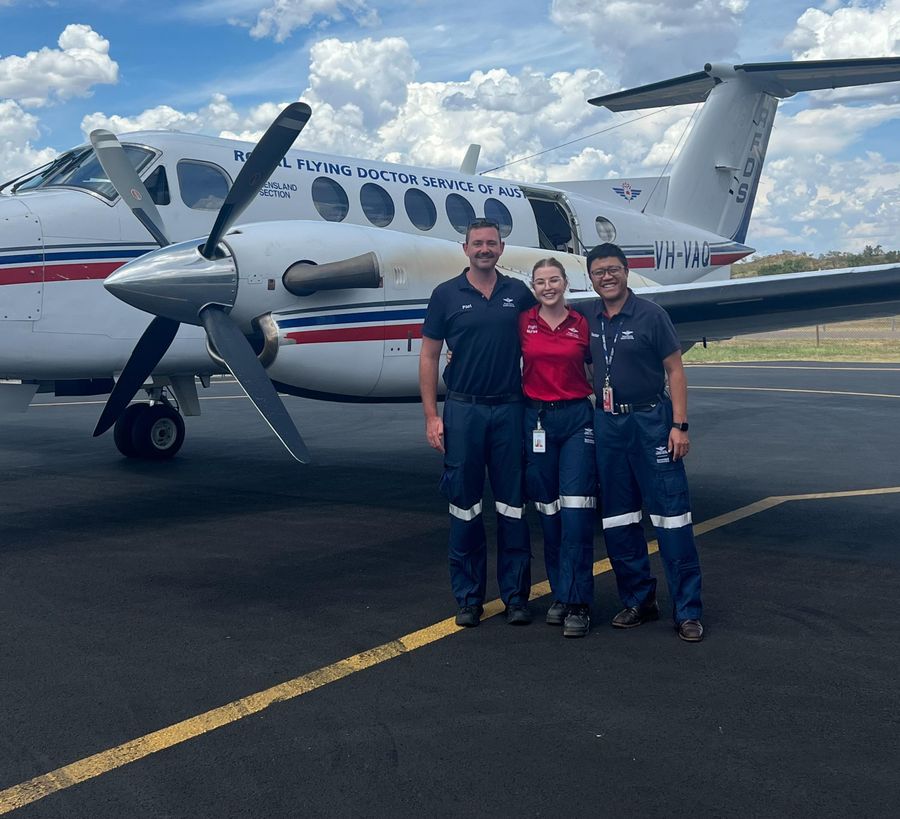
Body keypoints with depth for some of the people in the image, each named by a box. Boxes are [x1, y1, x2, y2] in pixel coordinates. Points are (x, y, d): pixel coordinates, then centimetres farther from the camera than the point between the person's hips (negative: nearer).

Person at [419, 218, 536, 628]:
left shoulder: (519, 293, 7)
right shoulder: (446, 294, 2)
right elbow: (428, 356, 3)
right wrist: (431, 416, -4)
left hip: (509, 410, 1)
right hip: (463, 410, -1)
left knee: (512, 505, 5)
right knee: (464, 505, 4)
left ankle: (516, 596, 14)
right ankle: (468, 598, 14)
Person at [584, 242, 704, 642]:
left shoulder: (650, 314, -5)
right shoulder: (587, 318, 8)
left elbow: (675, 370, -5)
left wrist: (680, 425, -12)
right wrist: (591, 412, 8)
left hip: (650, 419, -5)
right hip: (607, 422, 5)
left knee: (670, 513, -5)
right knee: (617, 519, 9)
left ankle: (688, 610, 1)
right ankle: (638, 600, 22)